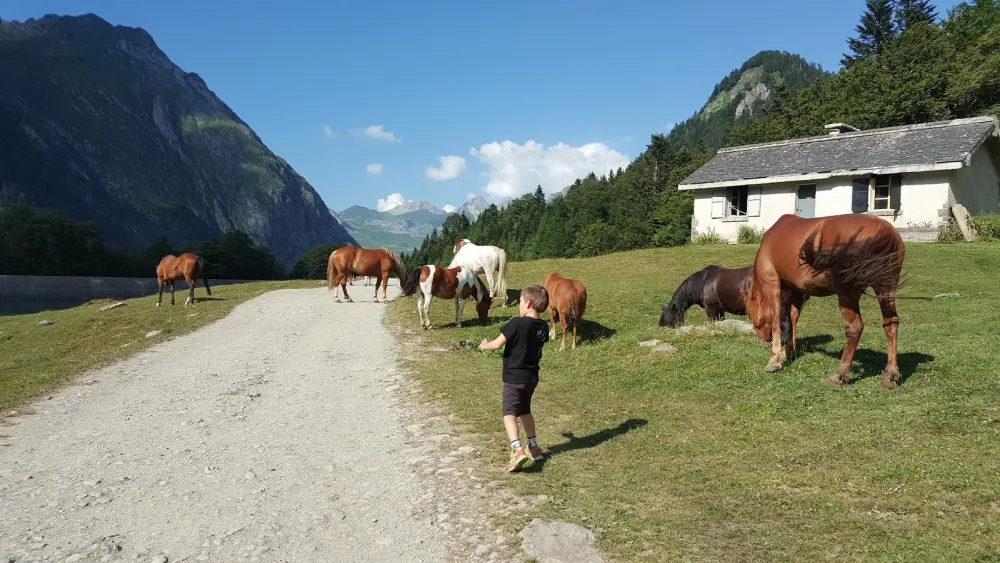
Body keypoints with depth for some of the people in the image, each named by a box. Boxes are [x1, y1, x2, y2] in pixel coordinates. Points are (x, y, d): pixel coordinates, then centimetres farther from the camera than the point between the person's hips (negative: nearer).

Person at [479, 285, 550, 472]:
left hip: (514, 378, -7)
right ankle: (534, 448, 28)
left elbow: (498, 344, -17)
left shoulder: (517, 323, -20)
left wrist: (485, 345, 2)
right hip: (532, 377, 7)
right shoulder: (543, 326, 0)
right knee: (525, 411, 22)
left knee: (509, 413, -5)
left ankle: (517, 450, -20)